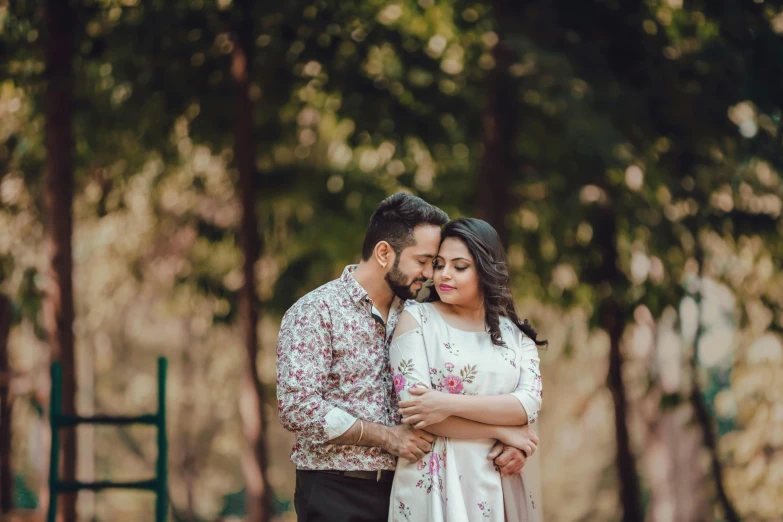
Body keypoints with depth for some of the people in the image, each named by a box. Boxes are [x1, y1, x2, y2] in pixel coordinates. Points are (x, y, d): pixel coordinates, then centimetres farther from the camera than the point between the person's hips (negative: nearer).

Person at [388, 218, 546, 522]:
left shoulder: (516, 334, 7)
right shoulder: (417, 318, -1)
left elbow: (529, 404, -8)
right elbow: (413, 405, -12)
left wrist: (450, 404, -19)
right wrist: (501, 432, -11)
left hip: (497, 482, 3)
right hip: (434, 479, -3)